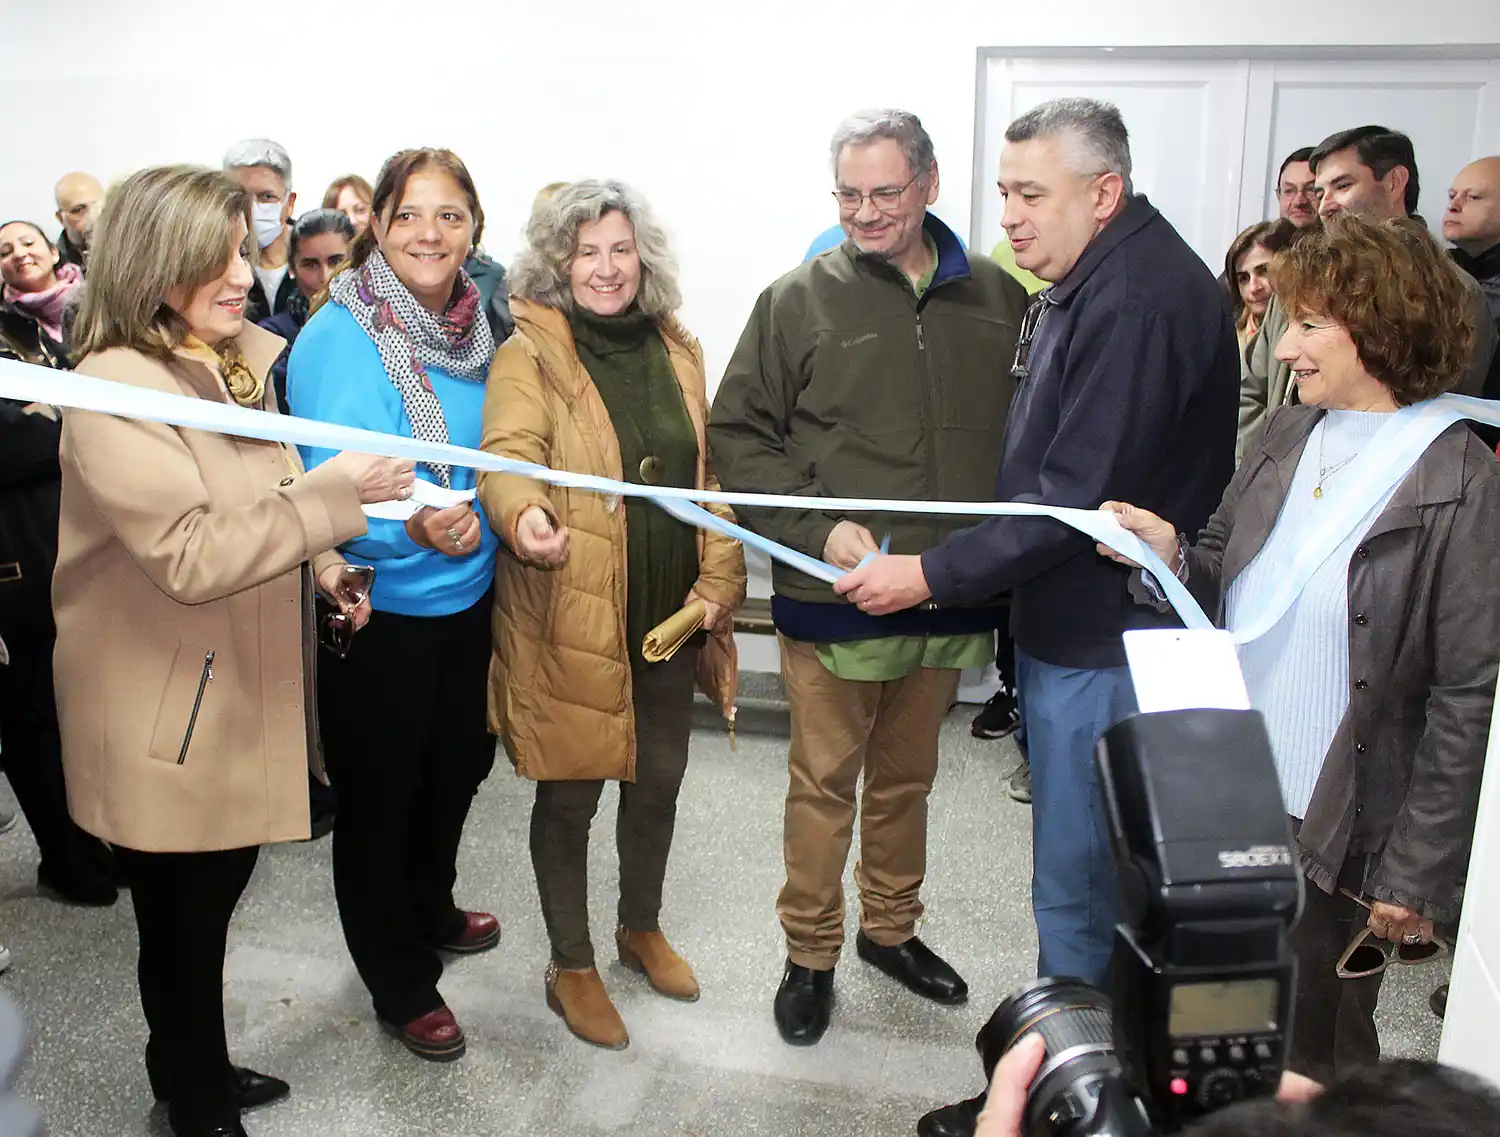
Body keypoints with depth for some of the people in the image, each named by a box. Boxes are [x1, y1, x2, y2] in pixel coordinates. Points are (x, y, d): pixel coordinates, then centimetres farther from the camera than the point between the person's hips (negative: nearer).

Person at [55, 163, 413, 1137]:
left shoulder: (237, 363, 9)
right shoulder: (114, 388, -20)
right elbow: (186, 556, -28)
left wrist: (321, 563, 7)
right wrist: (331, 495, -33)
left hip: (239, 689, 8)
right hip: (164, 712, -8)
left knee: (216, 893, 22)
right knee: (182, 920, 10)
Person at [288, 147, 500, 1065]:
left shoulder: (478, 331, 0)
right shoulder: (337, 338, -19)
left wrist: (479, 521, 1)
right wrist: (413, 528, -40)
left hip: (466, 596, 7)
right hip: (374, 611, -6)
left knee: (457, 768, 22)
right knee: (378, 793, 10)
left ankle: (430, 913, 49)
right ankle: (399, 983, 31)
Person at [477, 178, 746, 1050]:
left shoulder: (678, 351, 8)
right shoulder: (530, 355, -7)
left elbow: (709, 472, 11)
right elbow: (509, 452, -24)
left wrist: (720, 578, 1)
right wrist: (524, 516, -46)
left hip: (668, 612, 5)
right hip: (571, 618, -5)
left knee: (659, 779, 19)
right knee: (572, 794, 8)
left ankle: (643, 927, 45)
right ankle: (572, 966, 30)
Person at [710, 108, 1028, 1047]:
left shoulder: (997, 299, 4)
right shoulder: (799, 300, -3)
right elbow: (738, 435, -4)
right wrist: (818, 527, -16)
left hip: (952, 601, 3)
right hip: (834, 597, -3)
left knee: (908, 777, 20)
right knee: (825, 783, 8)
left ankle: (892, 928, 41)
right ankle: (811, 955, 28)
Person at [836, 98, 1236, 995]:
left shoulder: (1137, 301, -22)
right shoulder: (1087, 284, 12)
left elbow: (1079, 501, -25)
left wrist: (932, 575, -20)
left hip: (1104, 641, -10)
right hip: (1069, 622, 10)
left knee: (1077, 877, 3)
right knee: (1079, 852, 22)